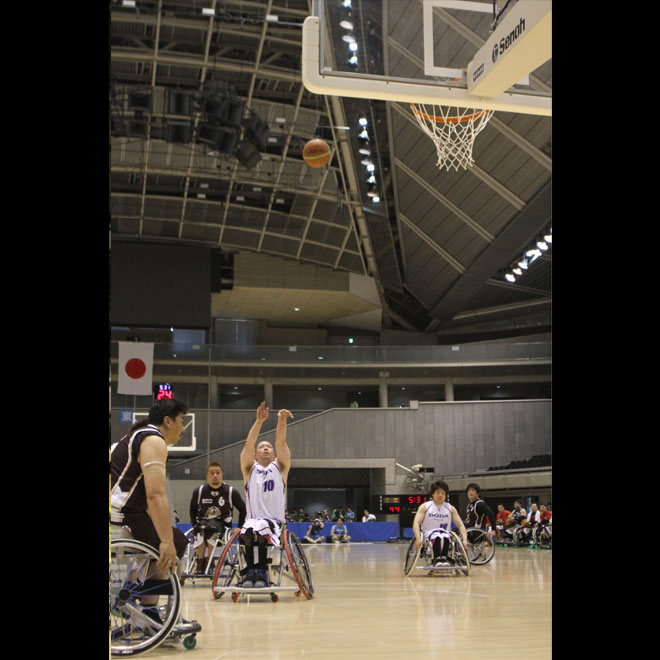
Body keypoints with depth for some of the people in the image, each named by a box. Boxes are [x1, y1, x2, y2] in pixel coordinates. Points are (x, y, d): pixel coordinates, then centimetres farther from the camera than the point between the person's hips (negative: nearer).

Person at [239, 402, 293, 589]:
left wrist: (282, 421, -20)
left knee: (262, 528, -33)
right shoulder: (250, 468, 13)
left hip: (275, 523, 0)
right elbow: (248, 444, -3)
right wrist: (259, 421, -19)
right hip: (252, 521, 0)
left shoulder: (280, 467, 14)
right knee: (249, 530, -34)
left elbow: (281, 443, -2)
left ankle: (260, 572, -26)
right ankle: (250, 572, -29)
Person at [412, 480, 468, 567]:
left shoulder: (451, 508, 13)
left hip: (445, 534, 2)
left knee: (445, 537, -36)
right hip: (429, 535, -2)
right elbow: (416, 523, -5)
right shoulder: (424, 507, 6)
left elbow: (460, 525, 11)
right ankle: (436, 559, -46)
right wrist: (418, 539, -23)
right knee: (437, 537, -37)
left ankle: (444, 558, -45)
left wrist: (465, 540, -7)